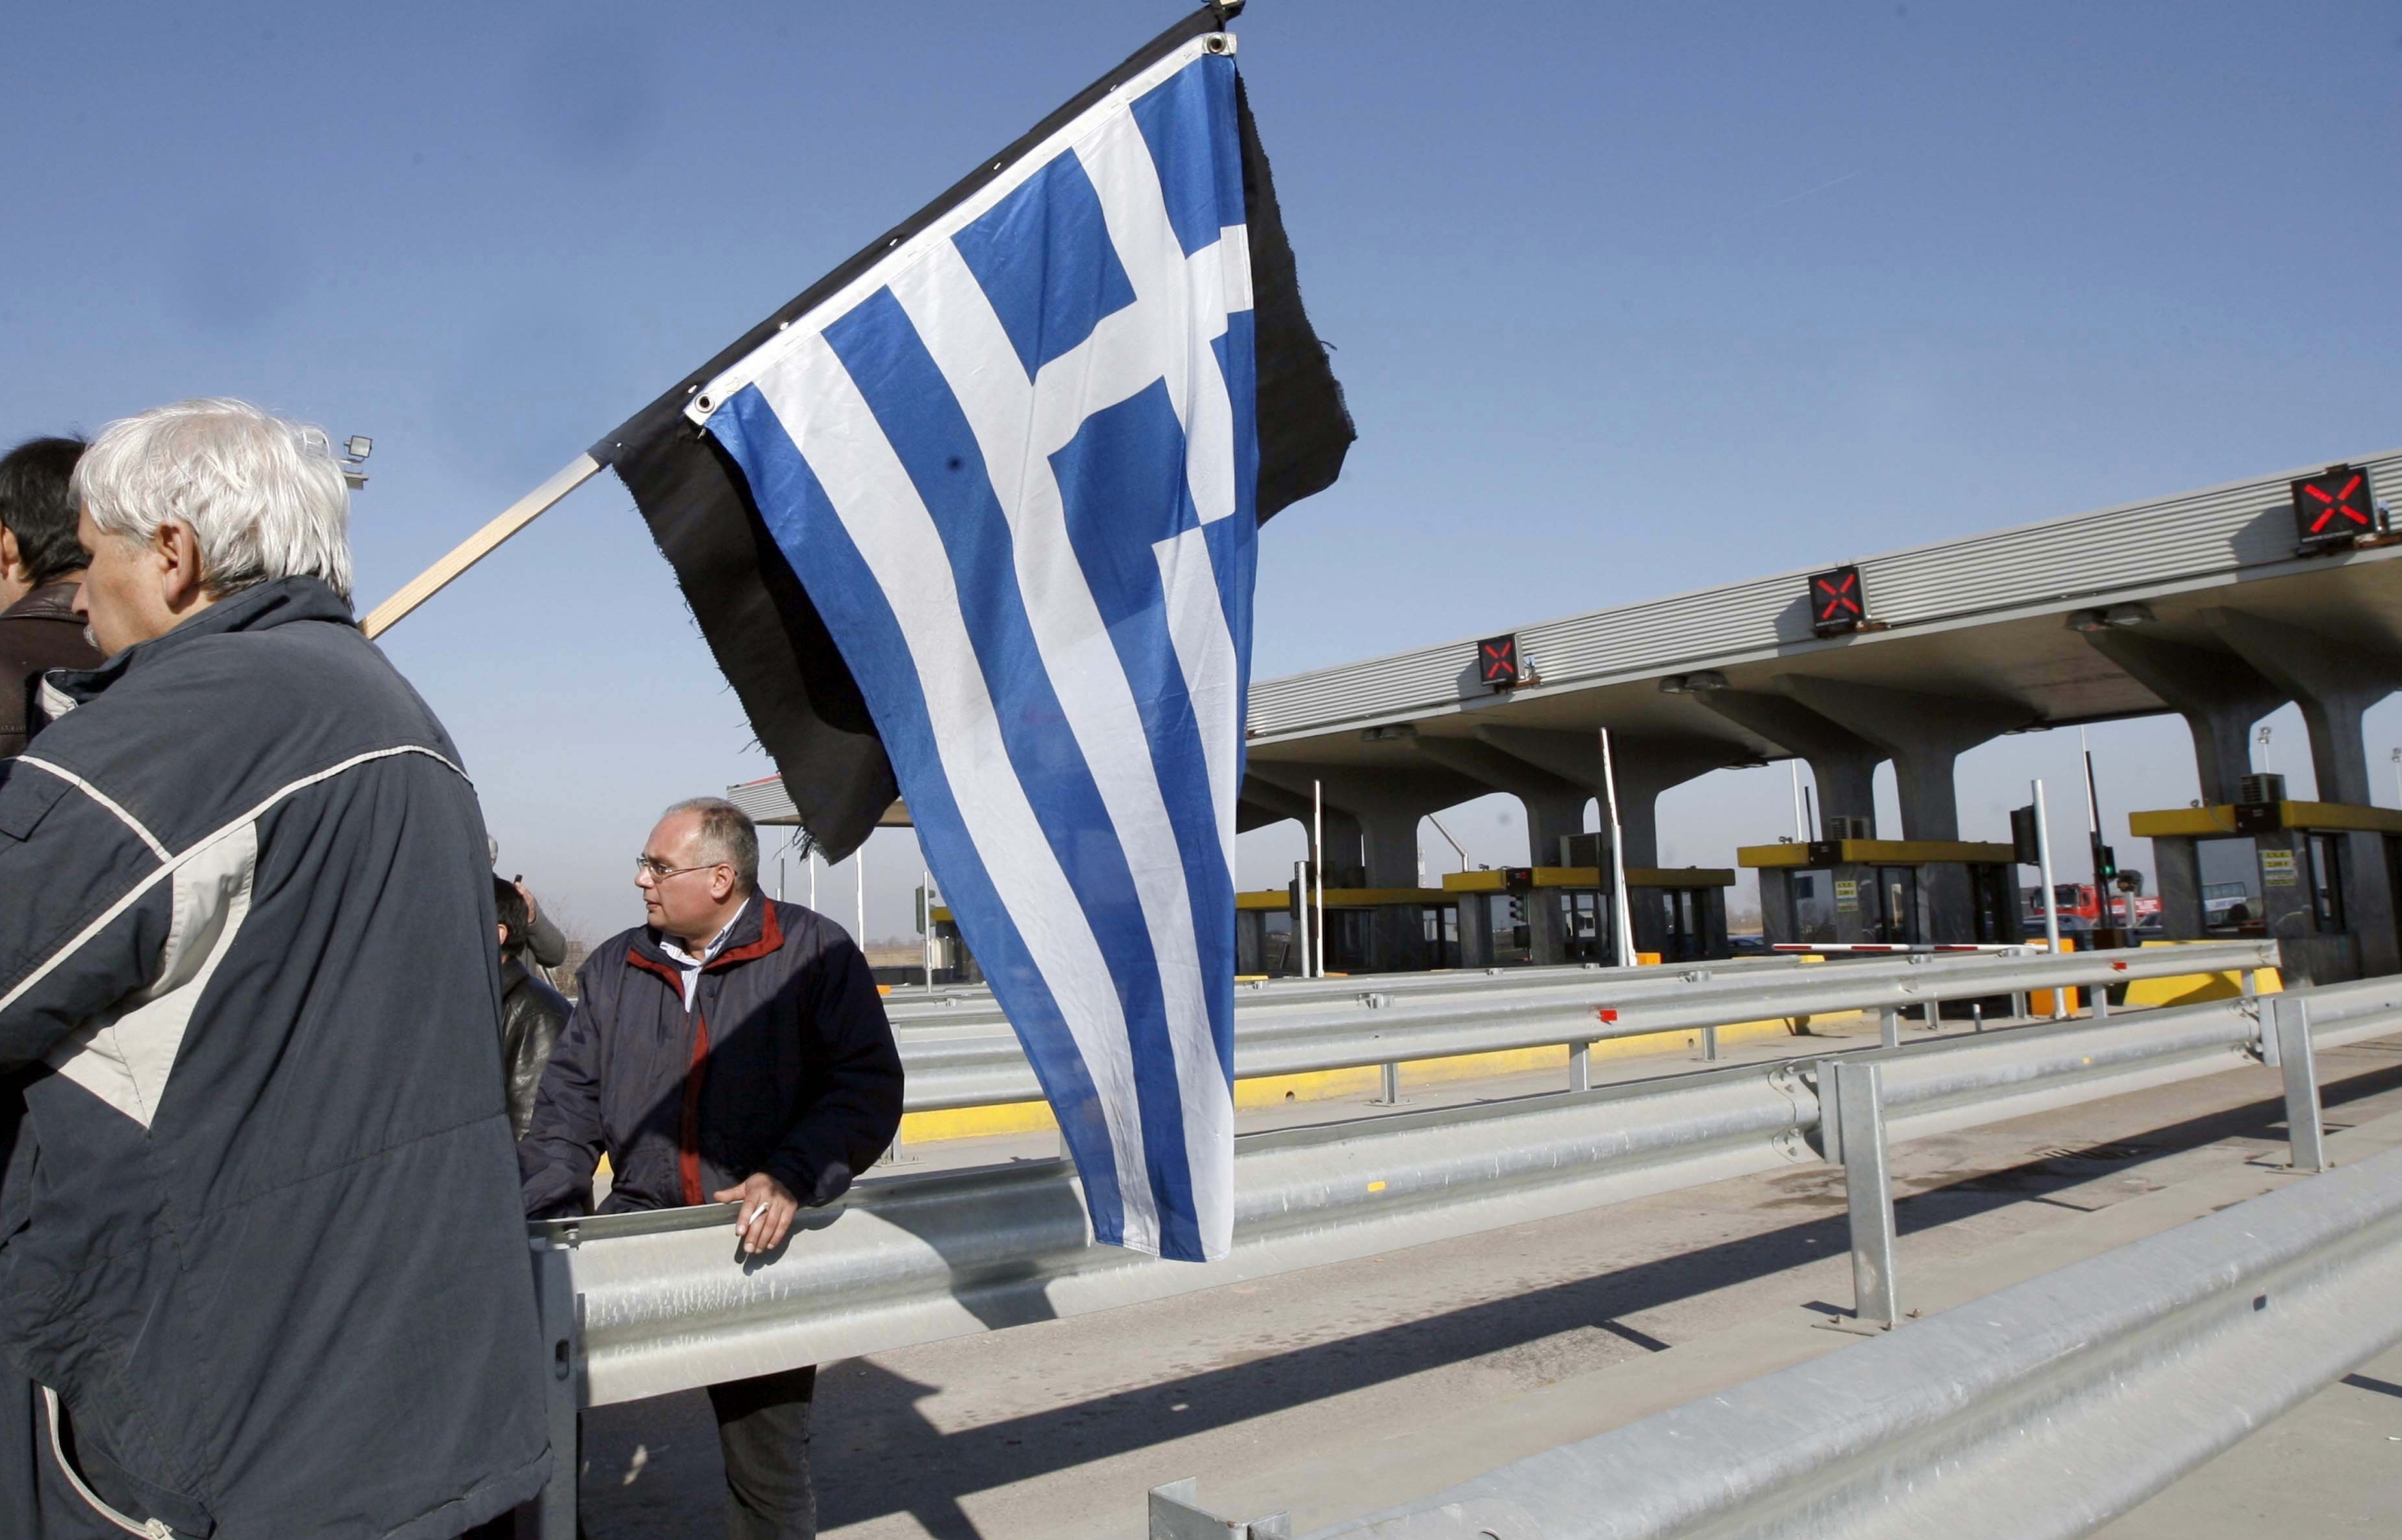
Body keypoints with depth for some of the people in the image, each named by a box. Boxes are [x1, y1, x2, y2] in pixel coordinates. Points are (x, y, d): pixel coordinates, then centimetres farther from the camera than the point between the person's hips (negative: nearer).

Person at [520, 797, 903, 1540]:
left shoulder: (813, 951, -3)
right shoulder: (612, 968, 12)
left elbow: (870, 1085, -9)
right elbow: (570, 1102, 9)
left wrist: (791, 1178, -20)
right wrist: (534, 1218, -6)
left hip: (763, 1243, -3)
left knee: (770, 1471, 4)